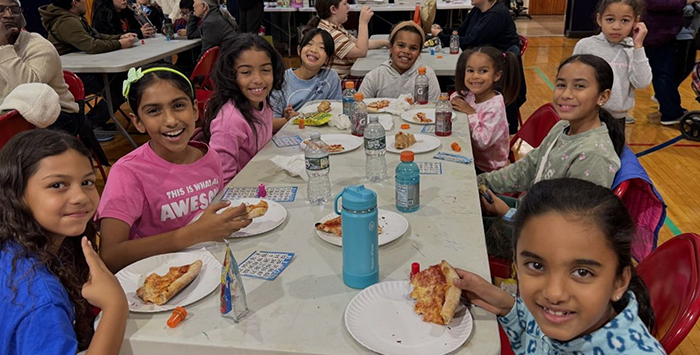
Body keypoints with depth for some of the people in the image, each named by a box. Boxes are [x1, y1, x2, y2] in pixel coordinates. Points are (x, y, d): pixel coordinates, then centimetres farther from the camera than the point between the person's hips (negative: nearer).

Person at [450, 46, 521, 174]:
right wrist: (454, 101, -7)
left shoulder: (495, 106, -25)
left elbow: (483, 142, -29)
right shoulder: (469, 95, -5)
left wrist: (471, 113, -25)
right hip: (470, 156, 6)